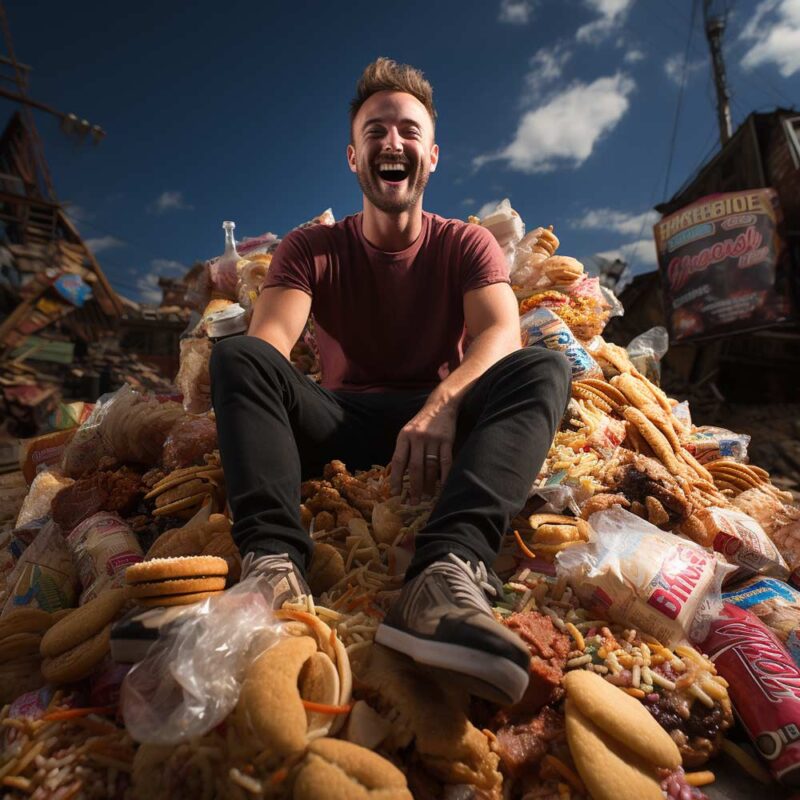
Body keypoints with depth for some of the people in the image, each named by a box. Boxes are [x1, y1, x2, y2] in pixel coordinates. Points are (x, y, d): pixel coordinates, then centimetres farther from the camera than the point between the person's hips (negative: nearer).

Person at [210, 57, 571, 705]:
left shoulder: (467, 245, 10)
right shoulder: (311, 249, 10)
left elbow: (501, 331, -11)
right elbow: (268, 340, -7)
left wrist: (443, 404, -30)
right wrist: (249, 393, -30)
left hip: (439, 422, 0)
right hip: (341, 424, 1)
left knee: (544, 368, -25)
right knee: (235, 355, -20)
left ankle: (448, 571, -46)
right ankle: (275, 564, -40)